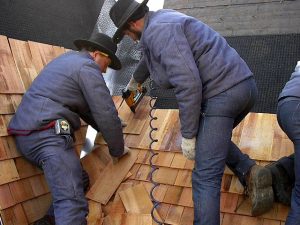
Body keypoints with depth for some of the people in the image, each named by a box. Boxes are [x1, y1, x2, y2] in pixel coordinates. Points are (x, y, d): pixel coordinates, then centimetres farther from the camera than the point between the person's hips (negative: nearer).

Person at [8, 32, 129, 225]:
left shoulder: (68, 59, 26)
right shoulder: (87, 66, -3)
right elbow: (106, 113, -6)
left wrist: (102, 128, 36)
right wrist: (118, 150, 6)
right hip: (48, 134, -10)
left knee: (79, 180, 12)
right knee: (73, 202, -19)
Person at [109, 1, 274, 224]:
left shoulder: (159, 30, -12)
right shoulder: (160, 19, 21)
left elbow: (188, 84, -22)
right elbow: (150, 57, 43)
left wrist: (188, 135, -14)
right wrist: (135, 80, 60)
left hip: (223, 93, -11)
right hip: (242, 85, 11)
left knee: (205, 177, -12)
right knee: (215, 138, 32)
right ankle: (250, 172, 11)